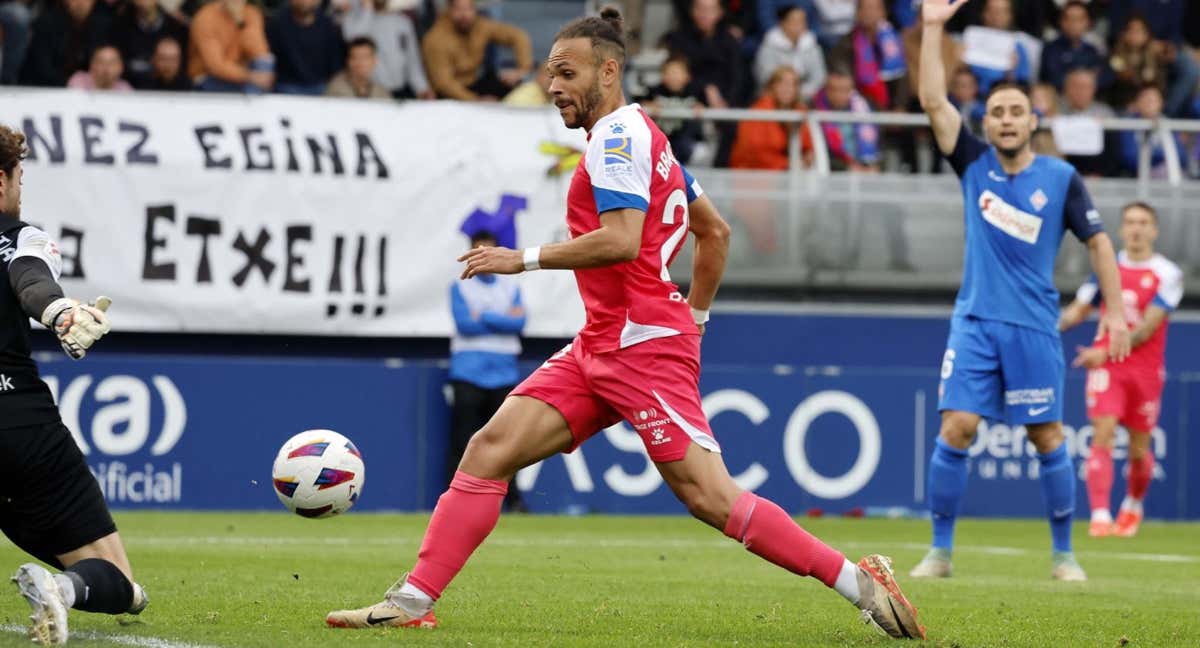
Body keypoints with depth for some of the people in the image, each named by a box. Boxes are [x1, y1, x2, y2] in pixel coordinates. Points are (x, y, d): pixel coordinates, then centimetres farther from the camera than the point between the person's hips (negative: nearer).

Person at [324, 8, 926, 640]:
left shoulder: (618, 136, -10)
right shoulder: (640, 135, 20)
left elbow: (621, 240, -24)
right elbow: (715, 231, 26)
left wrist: (526, 258, -17)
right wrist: (694, 315, 27)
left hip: (642, 346, -10)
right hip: (599, 346, 10)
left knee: (709, 497, -12)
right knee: (489, 450, -2)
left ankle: (859, 581, -6)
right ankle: (412, 601, -5)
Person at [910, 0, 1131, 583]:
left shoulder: (1061, 179, 0)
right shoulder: (975, 165, 4)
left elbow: (1098, 242, 5)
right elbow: (933, 101, -3)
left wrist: (1114, 311, -1)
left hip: (1034, 327, -1)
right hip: (975, 321, 1)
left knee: (1047, 437, 1)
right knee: (955, 430, -8)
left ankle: (1063, 554, 11)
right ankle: (940, 551, -1)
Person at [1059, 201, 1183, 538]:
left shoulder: (1167, 274, -6)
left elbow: (1147, 327, -14)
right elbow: (1078, 310, 17)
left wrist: (1105, 352, -21)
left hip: (1145, 369, -1)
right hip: (1105, 368, 1)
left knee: (1138, 450, 6)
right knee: (1102, 436, -15)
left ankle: (1133, 505, 34)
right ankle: (1100, 516, -20)